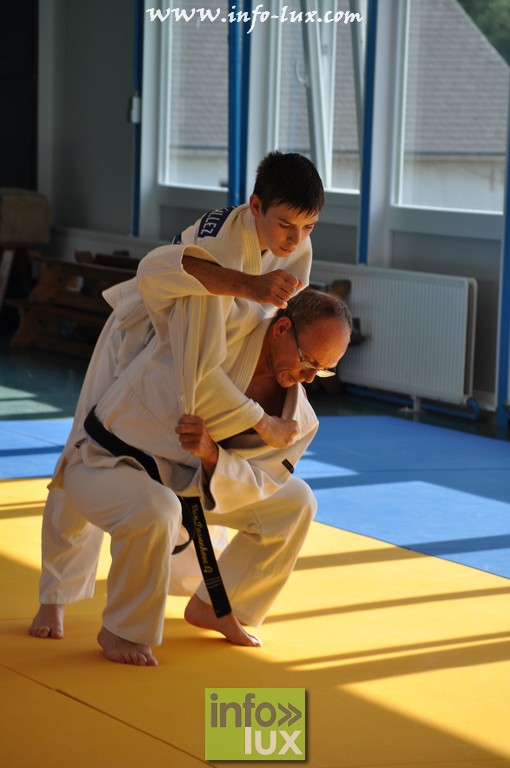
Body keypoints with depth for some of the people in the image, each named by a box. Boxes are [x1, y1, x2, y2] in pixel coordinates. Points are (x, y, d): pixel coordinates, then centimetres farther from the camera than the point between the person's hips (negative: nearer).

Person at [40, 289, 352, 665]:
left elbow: (258, 485, -12)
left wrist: (211, 454, -31)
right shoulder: (217, 324, -27)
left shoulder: (298, 418, -11)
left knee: (295, 502, 3)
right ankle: (122, 631, -14)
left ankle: (212, 607, 19)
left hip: (178, 478, 7)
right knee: (155, 513, -41)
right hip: (105, 465, -7)